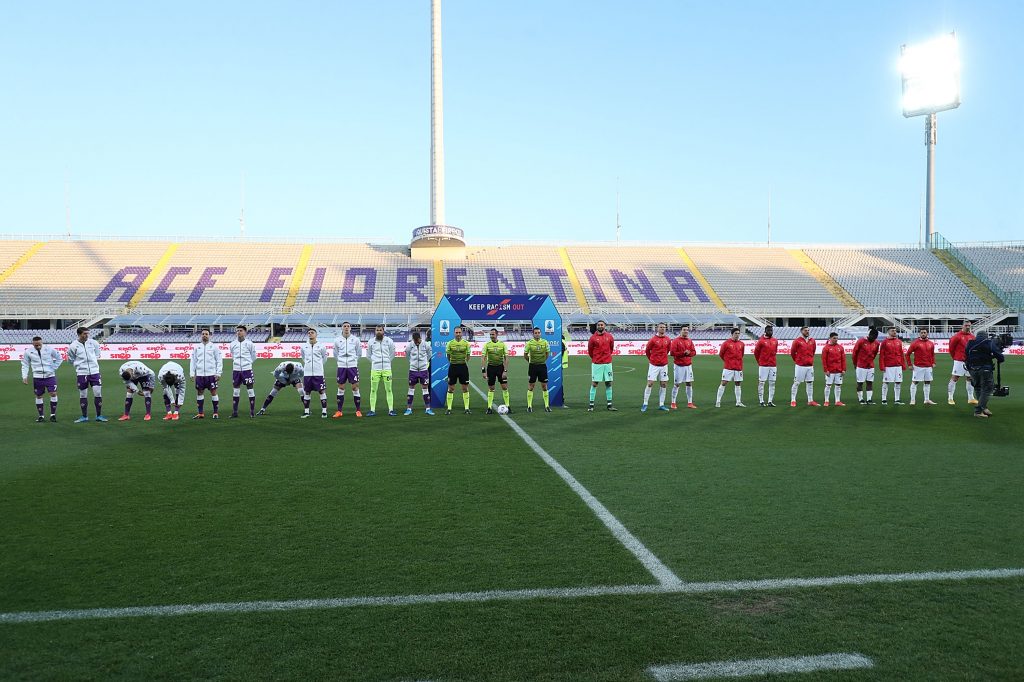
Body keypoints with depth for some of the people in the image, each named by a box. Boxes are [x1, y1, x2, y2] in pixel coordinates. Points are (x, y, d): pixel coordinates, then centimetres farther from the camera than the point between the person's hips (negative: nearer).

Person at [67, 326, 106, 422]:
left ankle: (99, 416, 7)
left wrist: (94, 361, 7)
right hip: (81, 373, -1)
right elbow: (70, 360, 8)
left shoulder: (93, 343, 0)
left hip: (94, 371, 1)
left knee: (98, 393, -3)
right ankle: (84, 417, 18)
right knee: (83, 395, 6)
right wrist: (79, 364, 2)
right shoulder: (73, 346, -6)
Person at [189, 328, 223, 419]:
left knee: (213, 392, -1)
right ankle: (200, 413, 13)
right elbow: (192, 360, 11)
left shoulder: (214, 346, 2)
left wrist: (218, 373, -6)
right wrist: (192, 373, 3)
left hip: (211, 374, -3)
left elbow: (219, 360, 1)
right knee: (199, 392, 6)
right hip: (199, 374, 3)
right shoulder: (196, 347, 10)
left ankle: (216, 412, 6)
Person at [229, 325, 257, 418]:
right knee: (235, 391, 7)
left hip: (247, 369, -3)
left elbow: (254, 357, 7)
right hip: (236, 369, 3)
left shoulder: (249, 343, -3)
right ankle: (234, 412, 13)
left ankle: (252, 412, 4)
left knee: (250, 390, -2)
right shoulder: (233, 344, 6)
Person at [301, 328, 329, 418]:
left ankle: (324, 412, 3)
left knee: (322, 392, -2)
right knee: (306, 393, 7)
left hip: (318, 373, -3)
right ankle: (306, 412, 15)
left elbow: (324, 359, 12)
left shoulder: (321, 346, -1)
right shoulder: (304, 346, 7)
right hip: (307, 373, 3)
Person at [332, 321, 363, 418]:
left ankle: (358, 410, 5)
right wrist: (340, 361, 14)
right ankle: (339, 411, 11)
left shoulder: (355, 339, 0)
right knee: (340, 388, 5)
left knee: (355, 387, -2)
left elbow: (359, 353, 11)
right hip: (341, 366, 1)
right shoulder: (337, 340, 3)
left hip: (352, 366, -1)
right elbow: (335, 354, 15)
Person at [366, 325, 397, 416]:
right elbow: (368, 354, 18)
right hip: (375, 369, 0)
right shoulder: (371, 342, 3)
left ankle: (391, 410, 6)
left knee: (389, 390, 1)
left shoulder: (389, 341, 3)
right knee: (373, 390, 0)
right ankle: (372, 410, 7)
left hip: (387, 368, 0)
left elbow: (392, 353, 17)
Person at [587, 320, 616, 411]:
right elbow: (590, 350, 6)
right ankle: (591, 405, 3)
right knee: (594, 383, -1)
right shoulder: (593, 337, -4)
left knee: (608, 383, 5)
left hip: (607, 363, 3)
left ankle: (609, 405, 11)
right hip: (596, 364, -3)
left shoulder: (609, 336, 3)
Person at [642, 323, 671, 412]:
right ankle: (645, 404, 1)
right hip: (653, 365, -4)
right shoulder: (653, 339, -8)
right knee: (650, 384, -6)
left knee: (663, 385, 6)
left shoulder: (668, 340, 3)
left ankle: (661, 405, 14)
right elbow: (647, 350, 3)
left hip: (664, 365, 4)